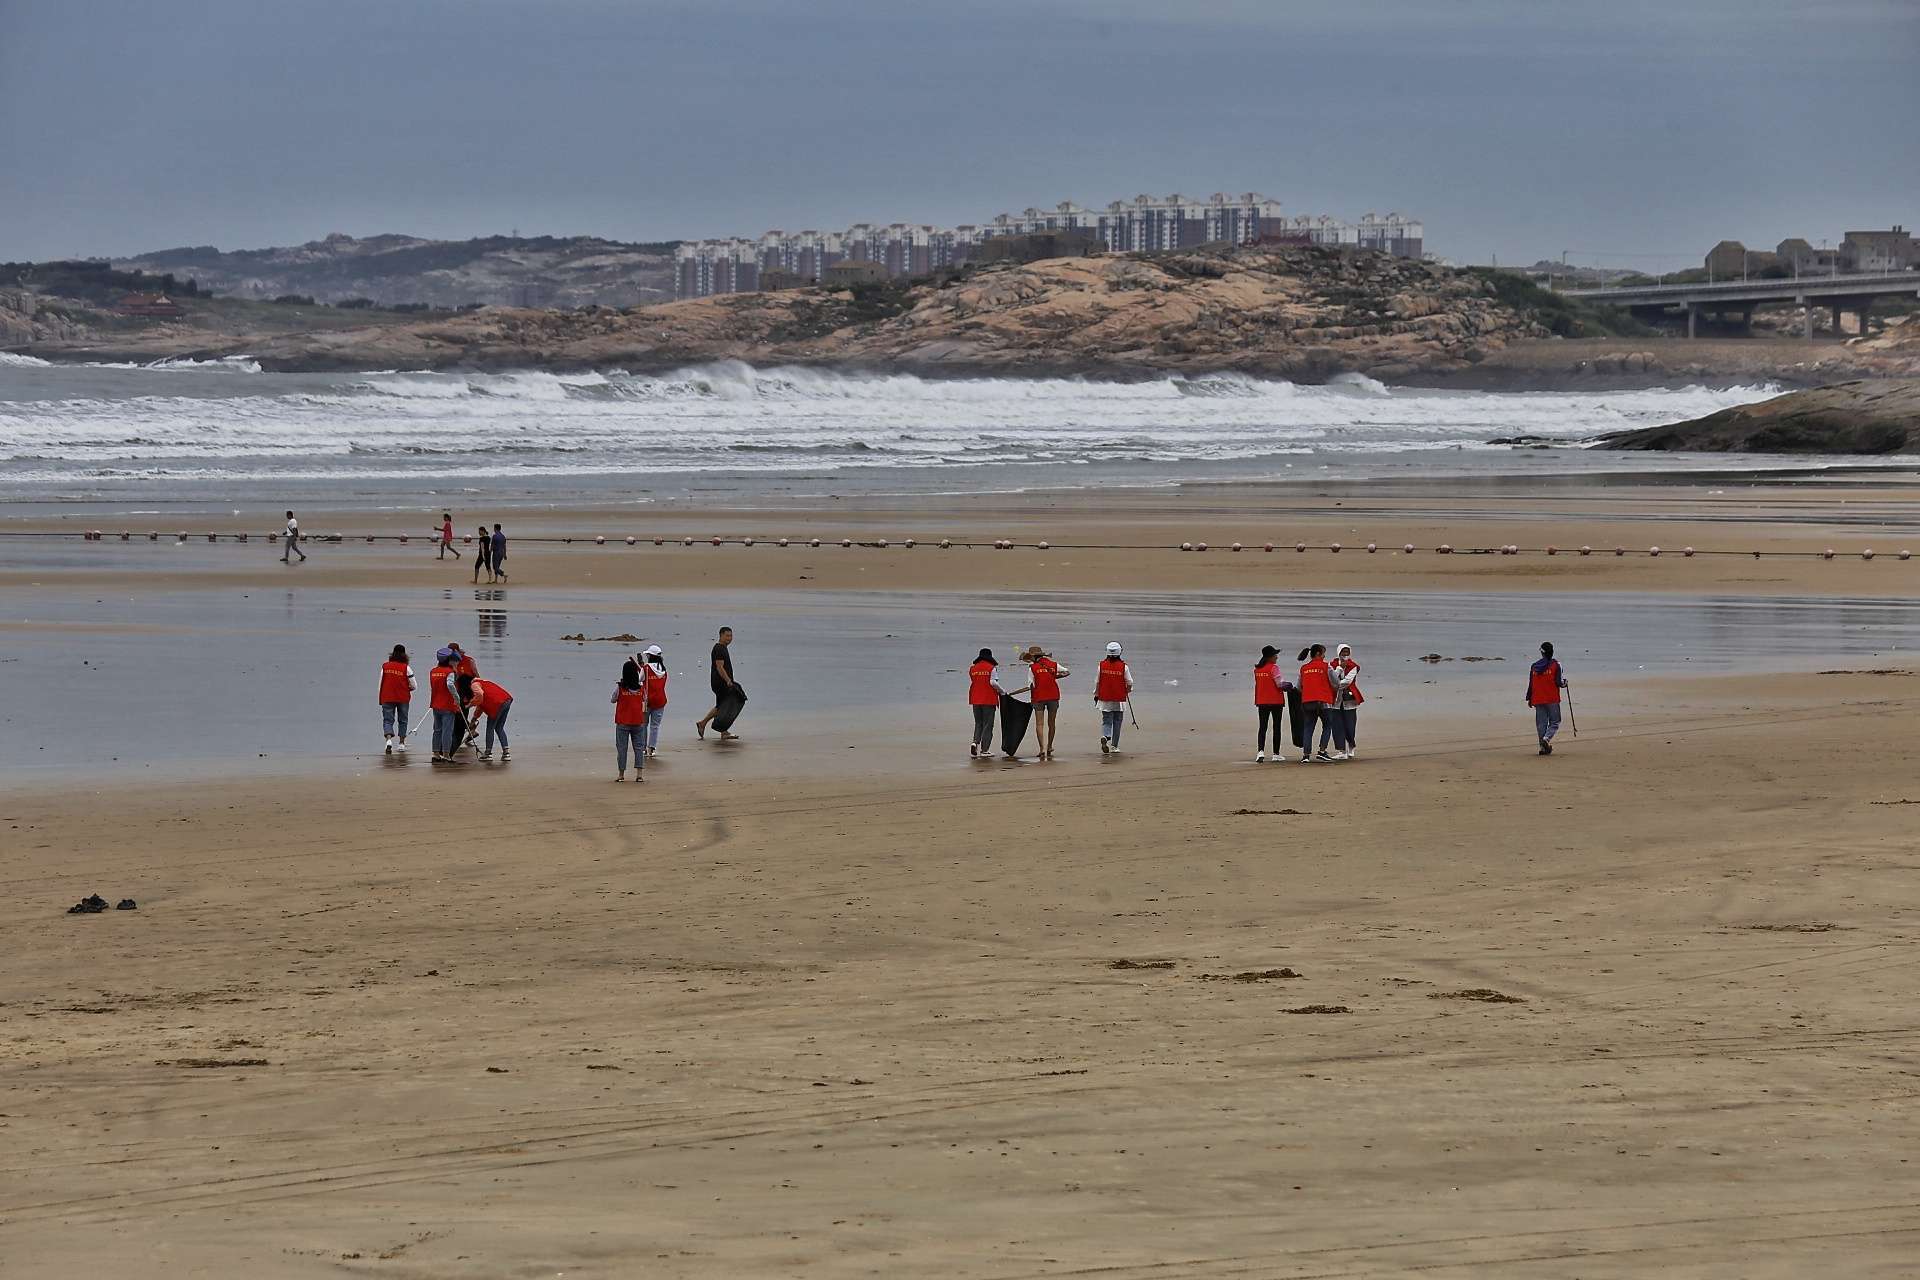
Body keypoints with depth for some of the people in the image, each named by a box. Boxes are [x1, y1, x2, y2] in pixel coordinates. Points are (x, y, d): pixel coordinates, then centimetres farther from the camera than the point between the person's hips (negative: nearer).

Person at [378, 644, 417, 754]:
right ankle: (401, 743, 19)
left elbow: (381, 683, 3)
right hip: (403, 698, 0)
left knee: (387, 720, 1)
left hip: (387, 698, 0)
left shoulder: (385, 666, -3)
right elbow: (414, 686, -7)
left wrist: (380, 699, 13)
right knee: (402, 720, 15)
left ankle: (389, 739, -23)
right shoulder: (406, 668, -10)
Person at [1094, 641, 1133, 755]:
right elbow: (1129, 682, 0)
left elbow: (1097, 682, 4)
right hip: (1119, 699, -1)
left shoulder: (1102, 665, -4)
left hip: (1105, 699, 1)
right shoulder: (1123, 666, -9)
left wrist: (1096, 695, 18)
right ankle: (1114, 746, 13)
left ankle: (1104, 737, -23)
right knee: (1117, 722, 11)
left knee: (1106, 721, 7)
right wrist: (1128, 692, 21)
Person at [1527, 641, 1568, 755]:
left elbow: (1530, 684, 8)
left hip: (1538, 700, 4)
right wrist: (1564, 683, 11)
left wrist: (1529, 699, 17)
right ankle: (1547, 738, -20)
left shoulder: (1534, 667, 6)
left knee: (1541, 724, 8)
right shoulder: (1555, 665, -6)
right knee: (1554, 722, 4)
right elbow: (1559, 682, -12)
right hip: (1552, 699, -4)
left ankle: (1543, 746, 5)